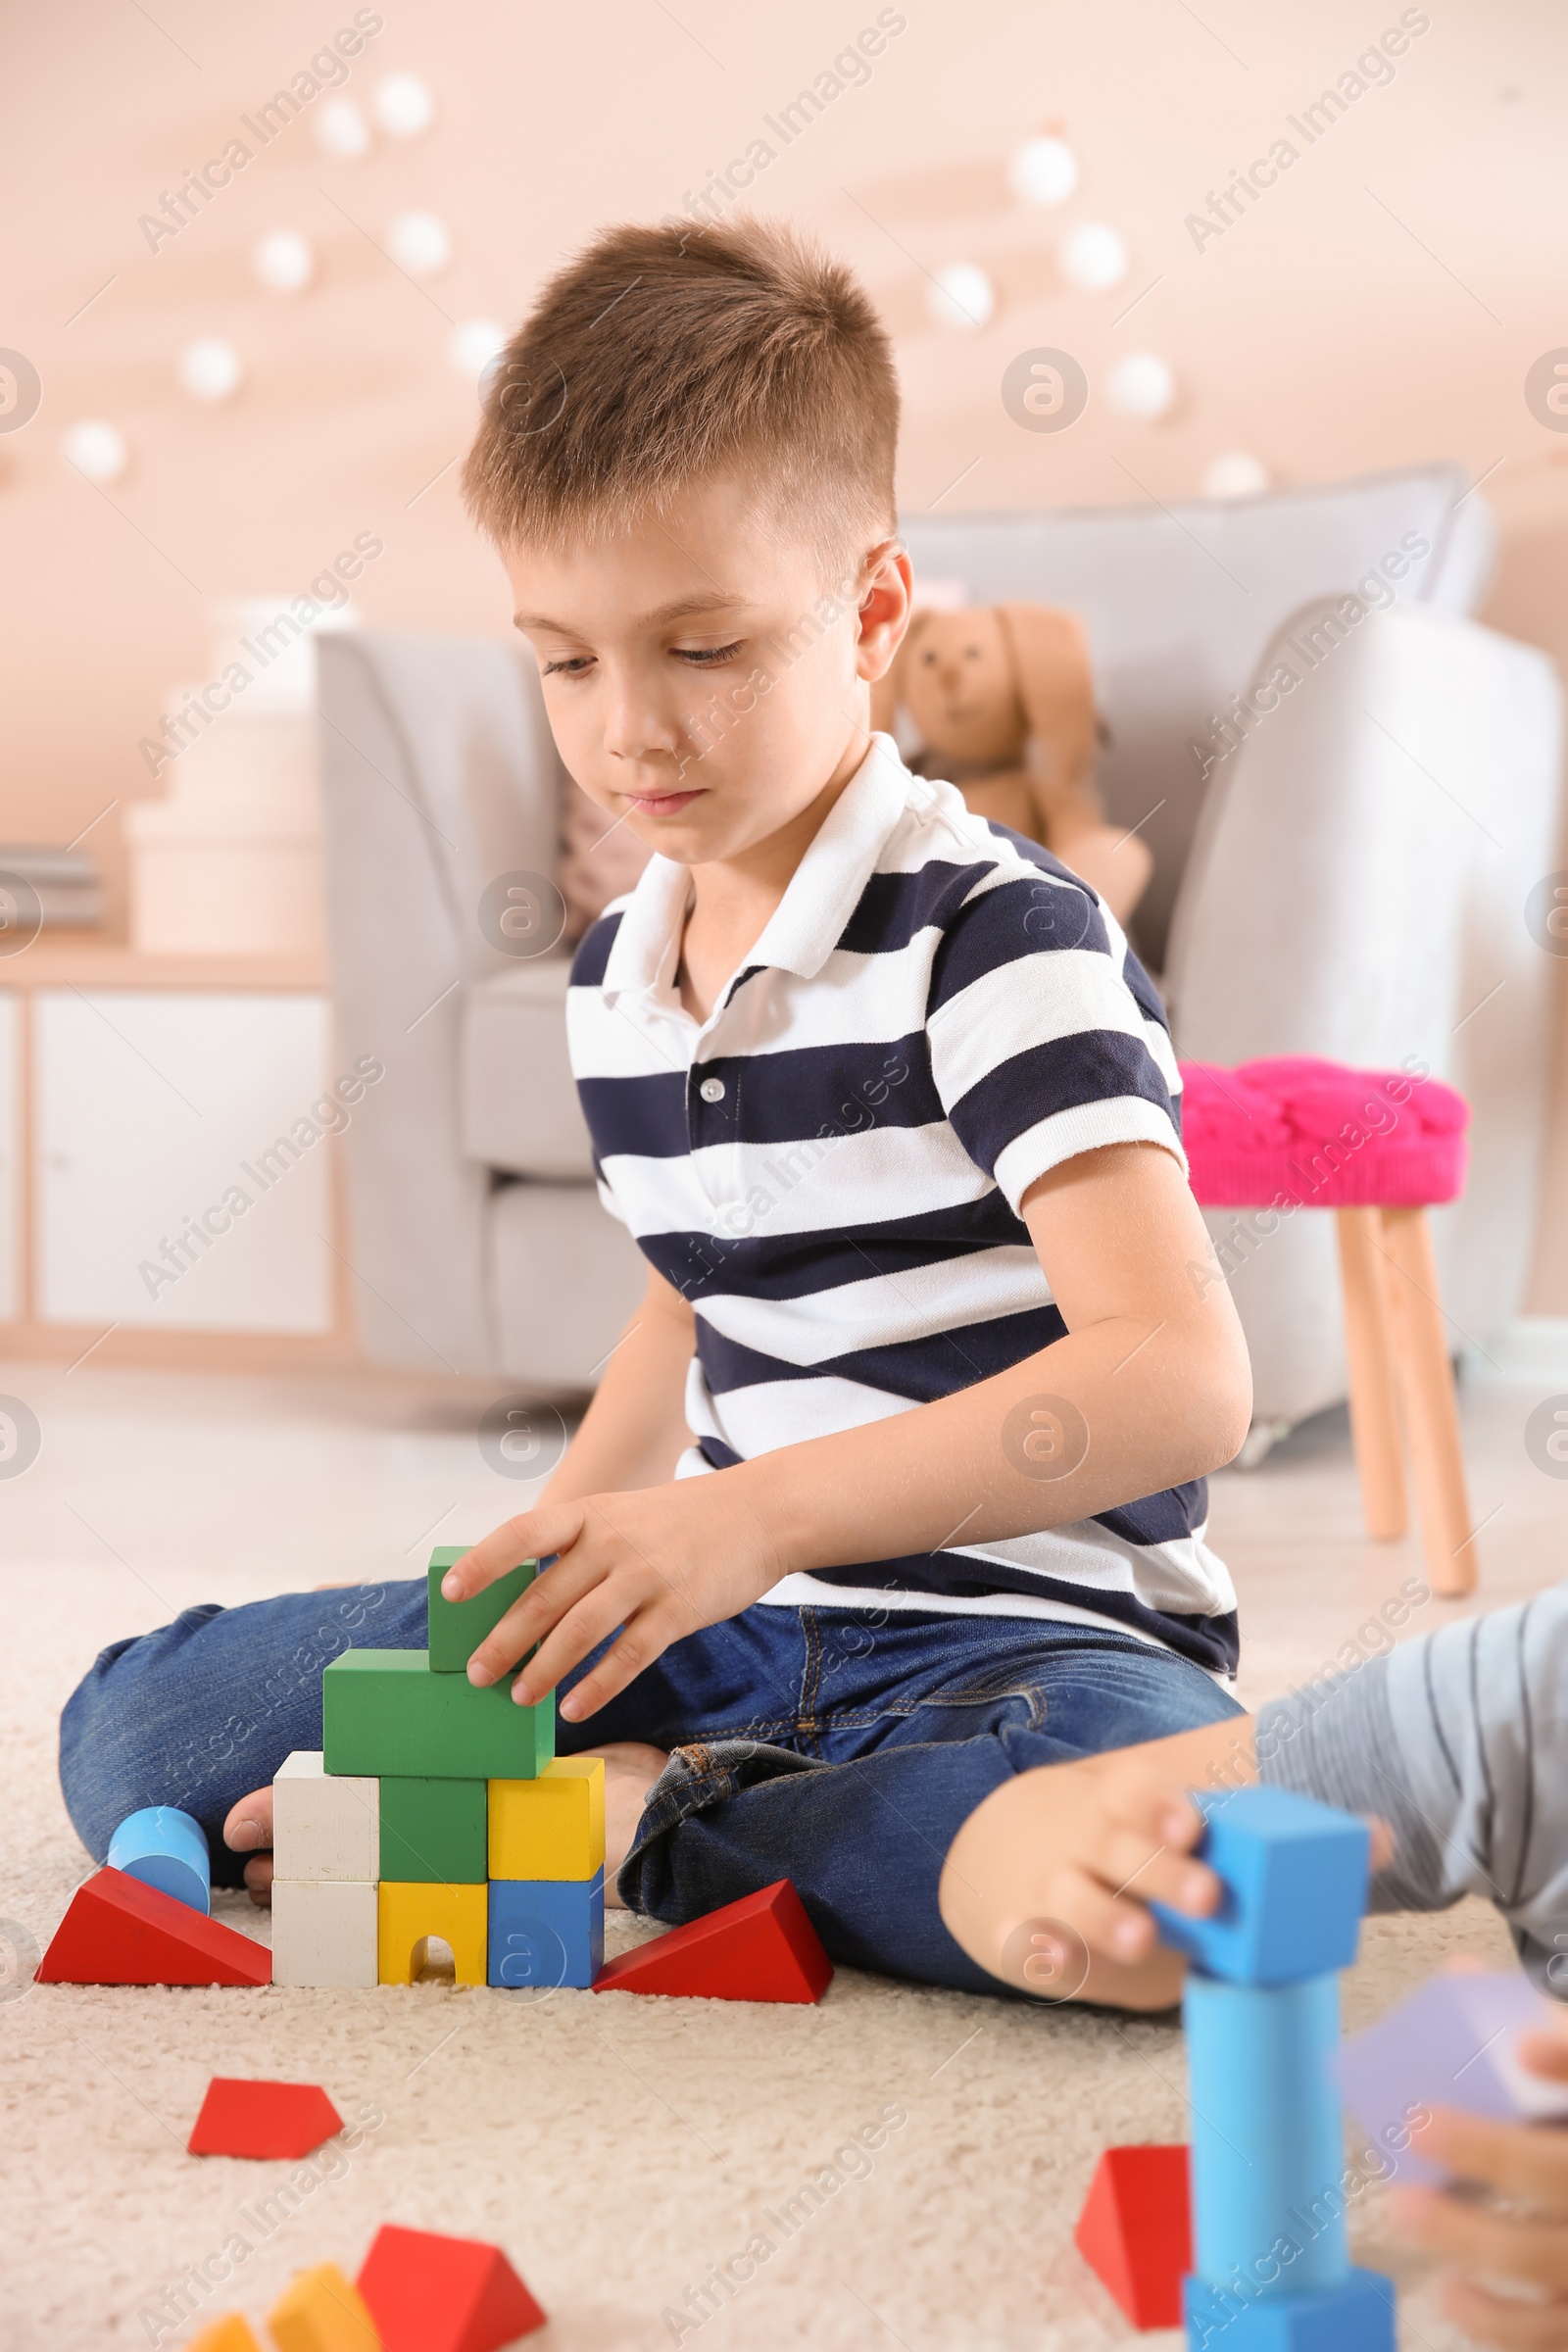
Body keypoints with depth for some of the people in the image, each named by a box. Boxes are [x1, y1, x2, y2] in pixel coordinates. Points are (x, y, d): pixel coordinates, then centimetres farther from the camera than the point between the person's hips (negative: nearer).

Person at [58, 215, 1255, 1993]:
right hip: (718, 1622, 6)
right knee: (135, 1731, -2)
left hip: (1012, 1631, -6)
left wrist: (757, 1515, -33)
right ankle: (729, 1793, -9)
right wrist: (551, 1552, 12)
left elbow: (1178, 1379, -27)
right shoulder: (614, 976, 9)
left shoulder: (997, 942, -15)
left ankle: (634, 1820, -18)